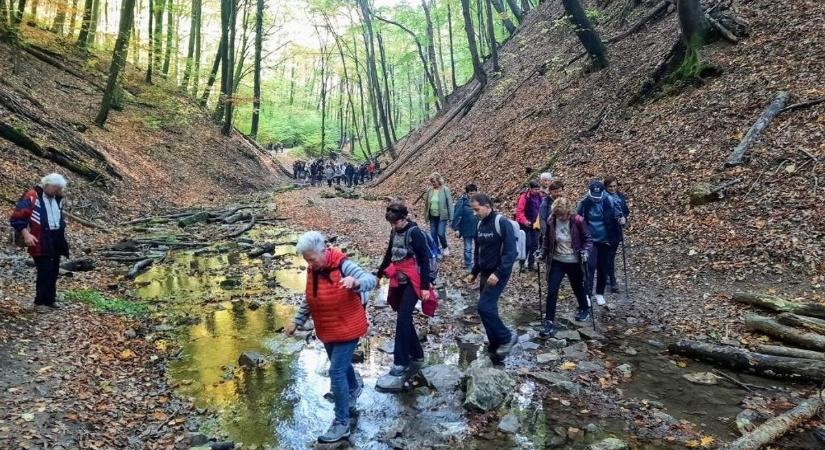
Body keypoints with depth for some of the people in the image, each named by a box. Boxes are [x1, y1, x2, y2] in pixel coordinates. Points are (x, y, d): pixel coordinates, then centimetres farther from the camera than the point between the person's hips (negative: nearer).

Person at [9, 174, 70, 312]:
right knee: (44, 272, -8)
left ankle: (50, 300, 21)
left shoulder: (57, 199, 12)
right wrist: (26, 234, -21)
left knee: (54, 272, 11)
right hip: (41, 242, -7)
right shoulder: (31, 197, -12)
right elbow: (16, 218, -13)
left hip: (56, 241, 7)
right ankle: (40, 302, 3)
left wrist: (62, 232, 18)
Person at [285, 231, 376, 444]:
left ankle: (342, 423, 2)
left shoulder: (343, 265, -24)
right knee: (340, 365, 26)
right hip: (327, 330, 7)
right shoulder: (312, 270, -3)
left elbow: (371, 280, -35)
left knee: (336, 372, -9)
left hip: (347, 329, -7)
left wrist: (355, 282, -56)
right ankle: (354, 387, 58)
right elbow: (309, 299, 11)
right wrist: (297, 321, 9)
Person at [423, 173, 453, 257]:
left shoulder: (445, 190, -8)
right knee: (433, 234, 7)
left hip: (442, 216, -5)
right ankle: (437, 250, 21)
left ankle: (445, 247, 16)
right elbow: (426, 203, 12)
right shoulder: (429, 191, 4)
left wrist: (451, 217, -9)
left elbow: (450, 203, -7)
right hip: (432, 216, 5)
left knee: (441, 233, -11)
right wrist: (426, 215, 11)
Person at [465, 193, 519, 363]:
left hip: (498, 274, -8)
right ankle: (496, 347, 20)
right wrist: (474, 273, 15)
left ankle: (507, 337, 2)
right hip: (485, 274, 8)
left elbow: (511, 252, -21)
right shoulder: (480, 225, 9)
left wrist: (498, 273, -27)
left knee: (484, 307, -15)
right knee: (489, 309, 9)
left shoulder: (502, 223, -15)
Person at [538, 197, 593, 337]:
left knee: (578, 288, 19)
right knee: (552, 291, -4)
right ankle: (549, 321, 3)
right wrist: (543, 252, -3)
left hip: (574, 262, -2)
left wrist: (585, 252, -21)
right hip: (557, 261, 2)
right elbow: (546, 239, 7)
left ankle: (585, 309, 46)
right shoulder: (551, 221, -9)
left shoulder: (577, 221, -16)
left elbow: (588, 239, -6)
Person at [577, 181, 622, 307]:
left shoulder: (608, 203, -7)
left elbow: (614, 221, 0)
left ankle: (600, 294, 22)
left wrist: (614, 239, -5)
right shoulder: (584, 203, -7)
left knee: (603, 268, 8)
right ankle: (587, 294, -10)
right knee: (590, 266, -13)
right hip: (590, 240, -1)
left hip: (605, 240, 1)